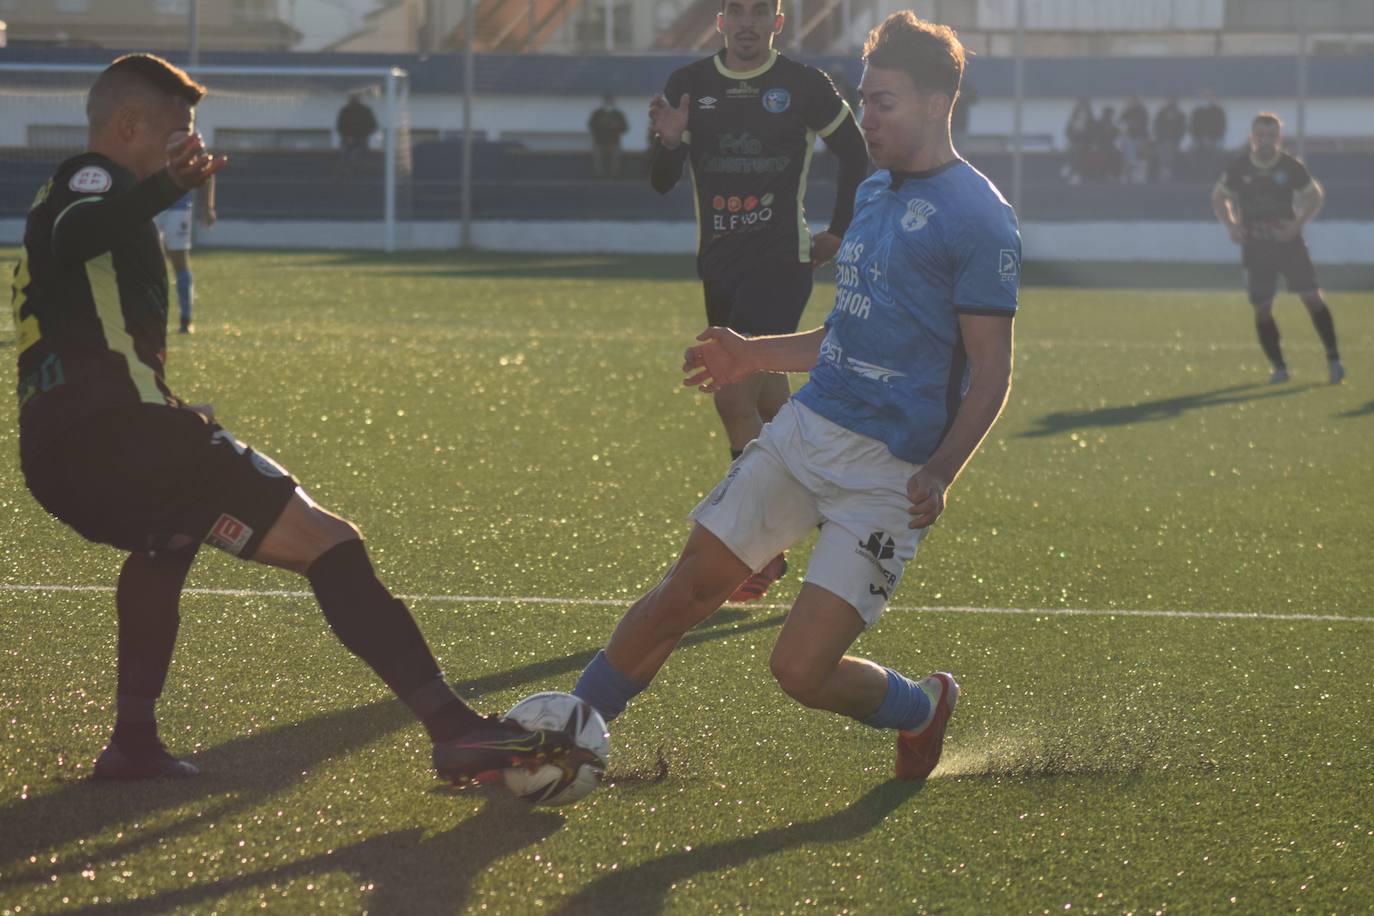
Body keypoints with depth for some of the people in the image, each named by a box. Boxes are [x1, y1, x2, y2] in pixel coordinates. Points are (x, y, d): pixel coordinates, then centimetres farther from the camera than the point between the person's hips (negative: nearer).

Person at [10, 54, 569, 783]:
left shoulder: (63, 194, 29)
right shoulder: (92, 179, -1)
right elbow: (75, 235, -27)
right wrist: (164, 189, -47)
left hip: (55, 455, 10)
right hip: (122, 428, -10)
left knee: (168, 536, 42)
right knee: (327, 543, -12)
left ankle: (133, 740, 34)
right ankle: (451, 725, -24)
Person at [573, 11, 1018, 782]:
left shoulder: (978, 218, -11)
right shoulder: (876, 192, 15)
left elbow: (991, 372, -13)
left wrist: (941, 472, -25)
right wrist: (758, 356, 24)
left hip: (887, 474, -7)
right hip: (805, 430, 7)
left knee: (801, 669, -11)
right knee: (685, 593, 1)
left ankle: (922, 709, 21)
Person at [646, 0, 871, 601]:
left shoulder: (806, 87, -3)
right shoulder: (689, 86, 6)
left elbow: (854, 155, 11)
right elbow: (661, 183, 6)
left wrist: (838, 232, 9)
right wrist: (669, 142, -15)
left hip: (783, 263, -4)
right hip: (719, 265, 5)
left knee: (734, 395, -16)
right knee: (766, 400, 11)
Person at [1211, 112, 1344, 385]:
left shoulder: (1291, 167, -5)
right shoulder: (1238, 168, -3)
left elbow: (1315, 196, 7)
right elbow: (1219, 197, 12)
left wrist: (1298, 224, -8)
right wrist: (1231, 225, -5)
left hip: (1287, 240, -1)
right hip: (1255, 247, 1)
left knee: (1312, 297, -10)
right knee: (1262, 309, -1)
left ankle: (1333, 359, -2)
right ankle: (1278, 367, 12)